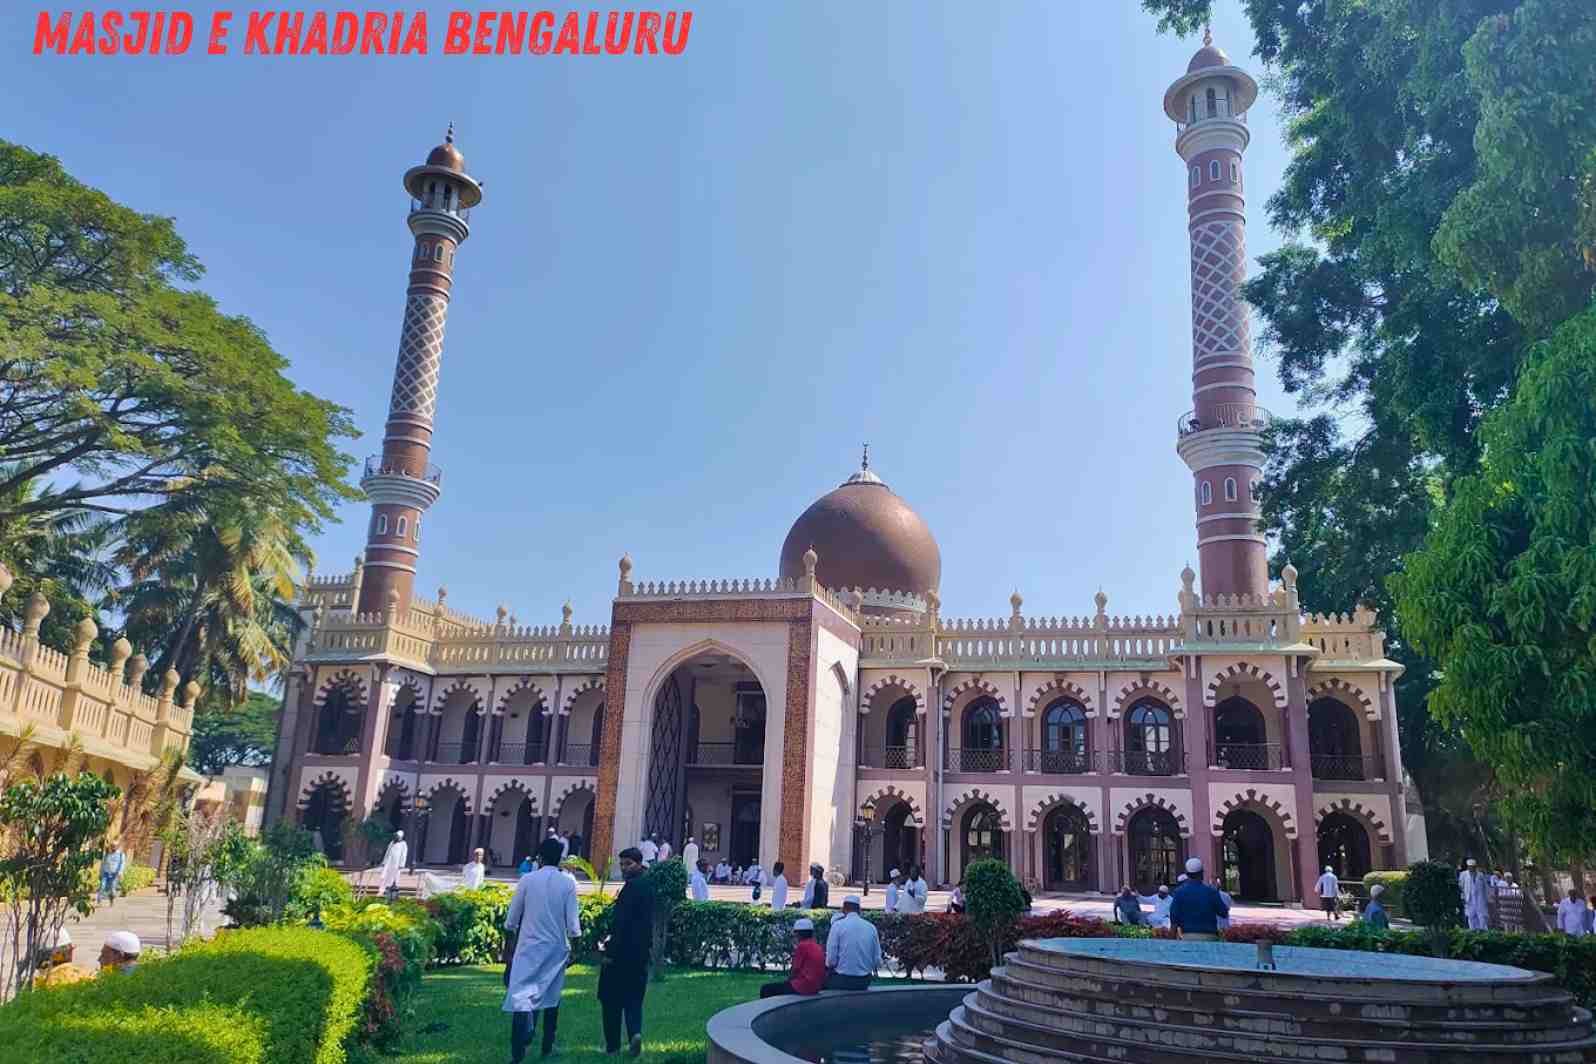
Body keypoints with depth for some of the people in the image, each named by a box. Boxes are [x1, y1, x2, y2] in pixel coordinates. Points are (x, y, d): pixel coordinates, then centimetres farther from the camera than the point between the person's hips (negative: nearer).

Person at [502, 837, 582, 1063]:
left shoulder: (527, 880, -4)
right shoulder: (568, 882, -4)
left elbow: (512, 920, 3)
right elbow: (572, 922, -4)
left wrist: (508, 945, 17)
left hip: (529, 947, -1)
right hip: (556, 948, 2)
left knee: (522, 996, -7)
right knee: (551, 998, 16)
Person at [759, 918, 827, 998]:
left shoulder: (802, 946, -11)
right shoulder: (818, 947, 13)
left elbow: (796, 970, -9)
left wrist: (787, 979, 7)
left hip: (803, 986, -9)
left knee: (765, 989, -3)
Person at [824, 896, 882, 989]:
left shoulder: (838, 925, -8)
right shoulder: (871, 927, 2)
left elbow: (831, 959, -10)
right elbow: (877, 961, 3)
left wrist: (829, 964, 11)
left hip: (841, 981, -4)